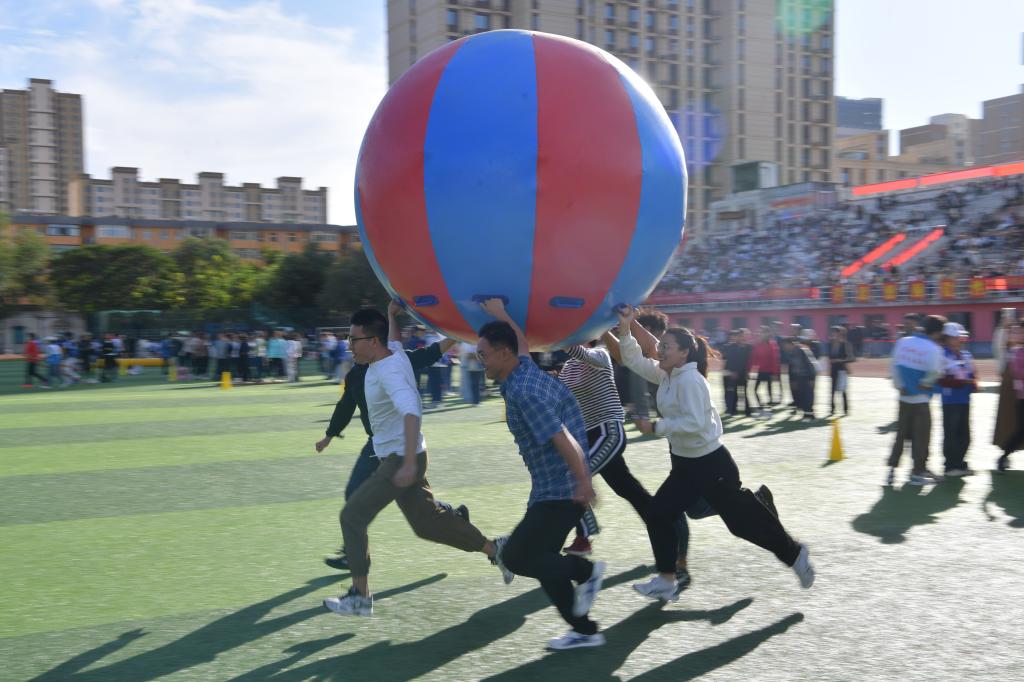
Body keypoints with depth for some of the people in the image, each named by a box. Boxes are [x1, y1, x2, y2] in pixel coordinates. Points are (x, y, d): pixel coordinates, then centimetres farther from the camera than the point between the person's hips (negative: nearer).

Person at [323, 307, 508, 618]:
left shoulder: (389, 371, -23)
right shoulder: (393, 351, 3)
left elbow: (411, 413, -38)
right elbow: (394, 335, 28)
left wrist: (409, 463, -45)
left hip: (400, 460, -10)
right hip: (397, 458, 10)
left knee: (352, 516, -8)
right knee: (426, 521, 17)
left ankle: (359, 596, 0)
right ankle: (493, 549, 27)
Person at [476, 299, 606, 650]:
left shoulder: (523, 393, -22)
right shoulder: (525, 368, 6)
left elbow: (563, 439, -26)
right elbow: (521, 342, 28)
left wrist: (584, 483, -28)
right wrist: (501, 315, 37)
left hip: (561, 492, -10)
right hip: (550, 489, 10)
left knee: (516, 556, -11)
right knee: (542, 561, 14)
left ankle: (585, 571, 2)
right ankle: (585, 630, 20)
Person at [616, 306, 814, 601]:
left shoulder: (690, 380, -22)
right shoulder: (665, 374, 4)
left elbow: (694, 423, -30)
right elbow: (634, 360, 3)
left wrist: (655, 427, -26)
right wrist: (625, 329, -9)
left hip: (711, 464, -9)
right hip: (685, 464, 9)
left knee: (743, 517, 3)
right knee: (657, 514, 6)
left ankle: (795, 554, 25)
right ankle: (666, 582, 16)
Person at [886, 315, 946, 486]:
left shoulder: (903, 342, 2)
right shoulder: (933, 349, -14)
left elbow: (895, 365, -1)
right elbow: (934, 373, -18)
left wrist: (900, 386, 0)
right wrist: (923, 383, -1)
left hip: (904, 397, 5)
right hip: (920, 399, -5)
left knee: (902, 433, 13)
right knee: (921, 436, 5)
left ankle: (892, 469, 11)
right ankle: (917, 472, 10)